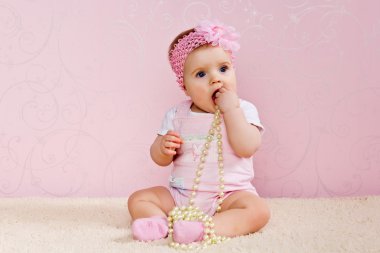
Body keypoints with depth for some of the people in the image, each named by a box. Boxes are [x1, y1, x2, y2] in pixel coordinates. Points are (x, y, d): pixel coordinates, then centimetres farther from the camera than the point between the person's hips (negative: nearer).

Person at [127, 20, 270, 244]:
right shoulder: (177, 115, 6)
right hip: (180, 195, 4)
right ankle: (162, 223, -33)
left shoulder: (244, 110, -1)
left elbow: (247, 148, -18)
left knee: (258, 210, -30)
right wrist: (164, 148, -16)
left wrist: (231, 110, -18)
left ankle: (204, 228, -46)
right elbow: (160, 159, 8)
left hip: (229, 194, -3)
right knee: (138, 199, -7)